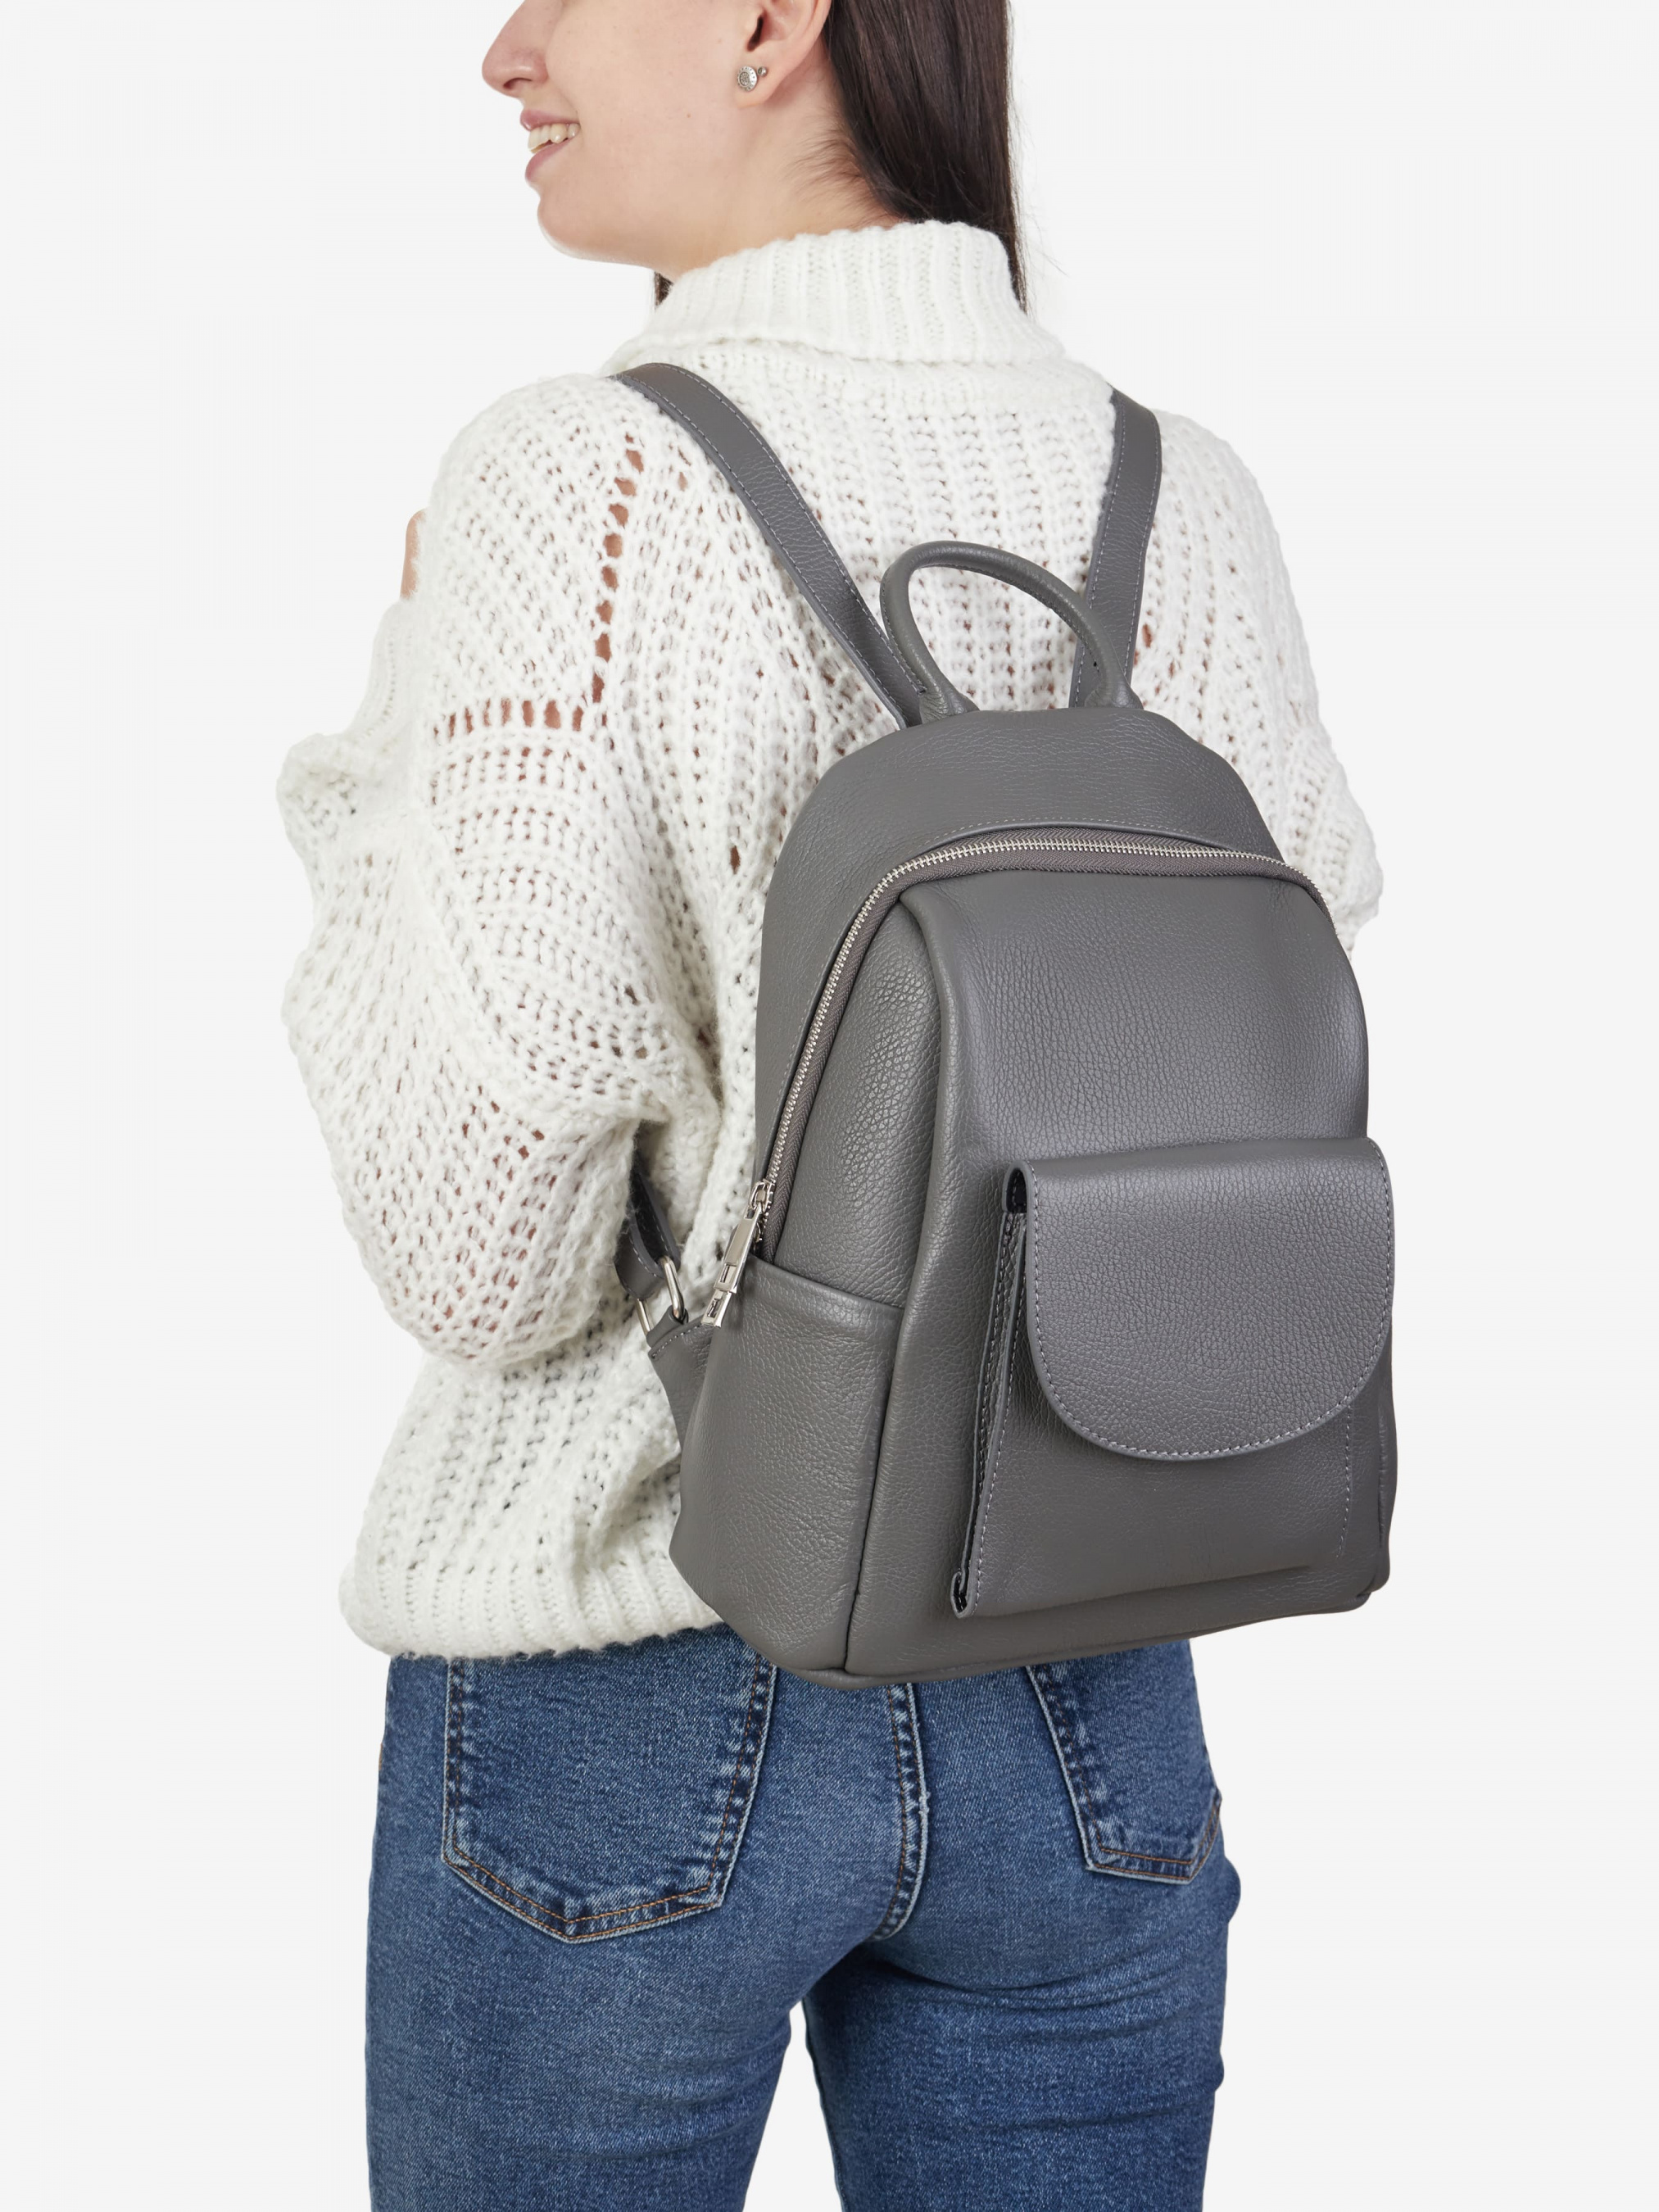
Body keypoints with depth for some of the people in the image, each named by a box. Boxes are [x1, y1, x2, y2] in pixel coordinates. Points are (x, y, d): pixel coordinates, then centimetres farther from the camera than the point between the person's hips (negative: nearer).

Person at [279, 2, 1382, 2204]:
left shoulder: (575, 487, -18)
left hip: (630, 1689, -4)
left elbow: (483, 1254, -16)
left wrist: (402, 727, -4)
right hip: (1077, 1699, 4)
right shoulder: (1190, 507, -2)